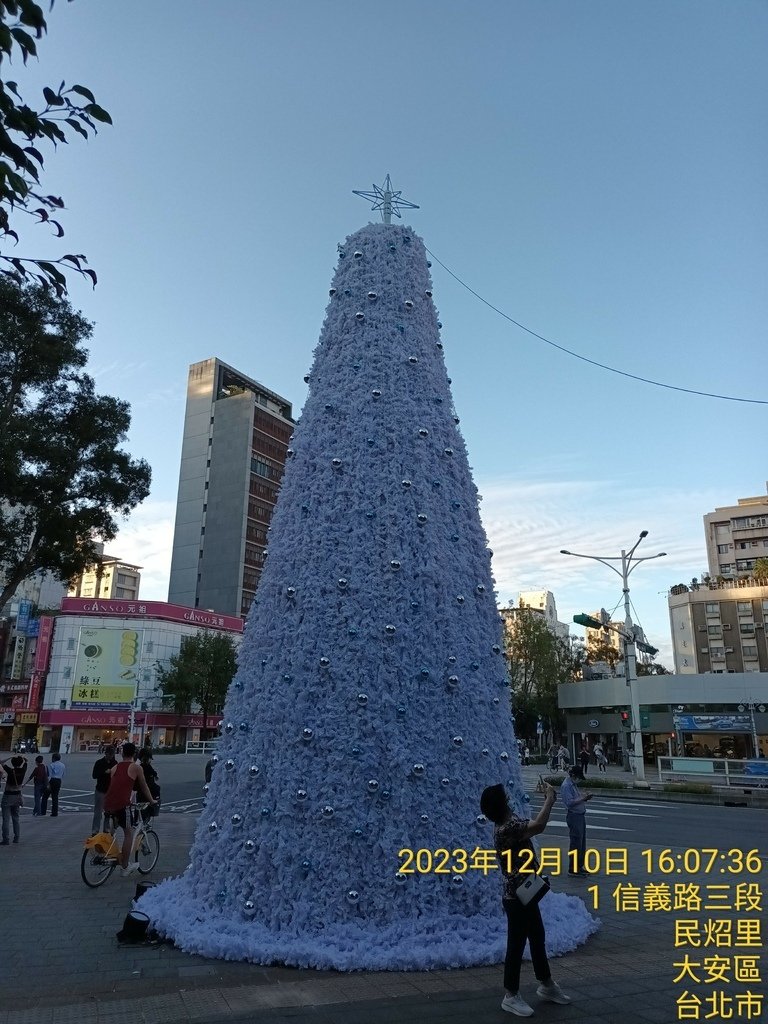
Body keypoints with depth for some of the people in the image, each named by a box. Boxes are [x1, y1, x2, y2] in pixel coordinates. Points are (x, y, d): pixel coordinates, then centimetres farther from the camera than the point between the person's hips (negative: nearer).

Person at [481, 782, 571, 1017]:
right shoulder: (504, 830, -29)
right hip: (516, 897, -10)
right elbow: (538, 826, -37)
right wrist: (550, 799, -25)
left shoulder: (511, 821, 3)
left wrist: (547, 801, 4)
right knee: (516, 945, 4)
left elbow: (535, 826, 16)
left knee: (538, 938, 22)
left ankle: (546, 985, 39)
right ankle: (511, 996, 19)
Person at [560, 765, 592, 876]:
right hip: (573, 816, -10)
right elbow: (570, 802, -22)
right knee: (576, 843, -6)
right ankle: (573, 869, 2)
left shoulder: (573, 784, 15)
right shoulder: (566, 786, -16)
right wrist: (584, 799, -22)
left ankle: (579, 866, 26)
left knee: (582, 842, 15)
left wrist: (585, 798, 4)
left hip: (580, 815, 10)